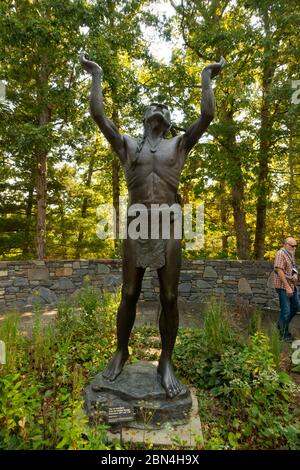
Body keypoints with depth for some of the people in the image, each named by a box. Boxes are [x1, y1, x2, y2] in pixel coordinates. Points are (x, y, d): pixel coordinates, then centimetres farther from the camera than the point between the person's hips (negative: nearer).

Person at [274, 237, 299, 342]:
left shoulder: (291, 254, 12)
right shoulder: (281, 254, -16)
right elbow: (280, 271, -21)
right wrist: (287, 287, -22)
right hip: (283, 287, -9)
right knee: (286, 311, -2)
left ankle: (281, 324, 34)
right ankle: (285, 334, 14)